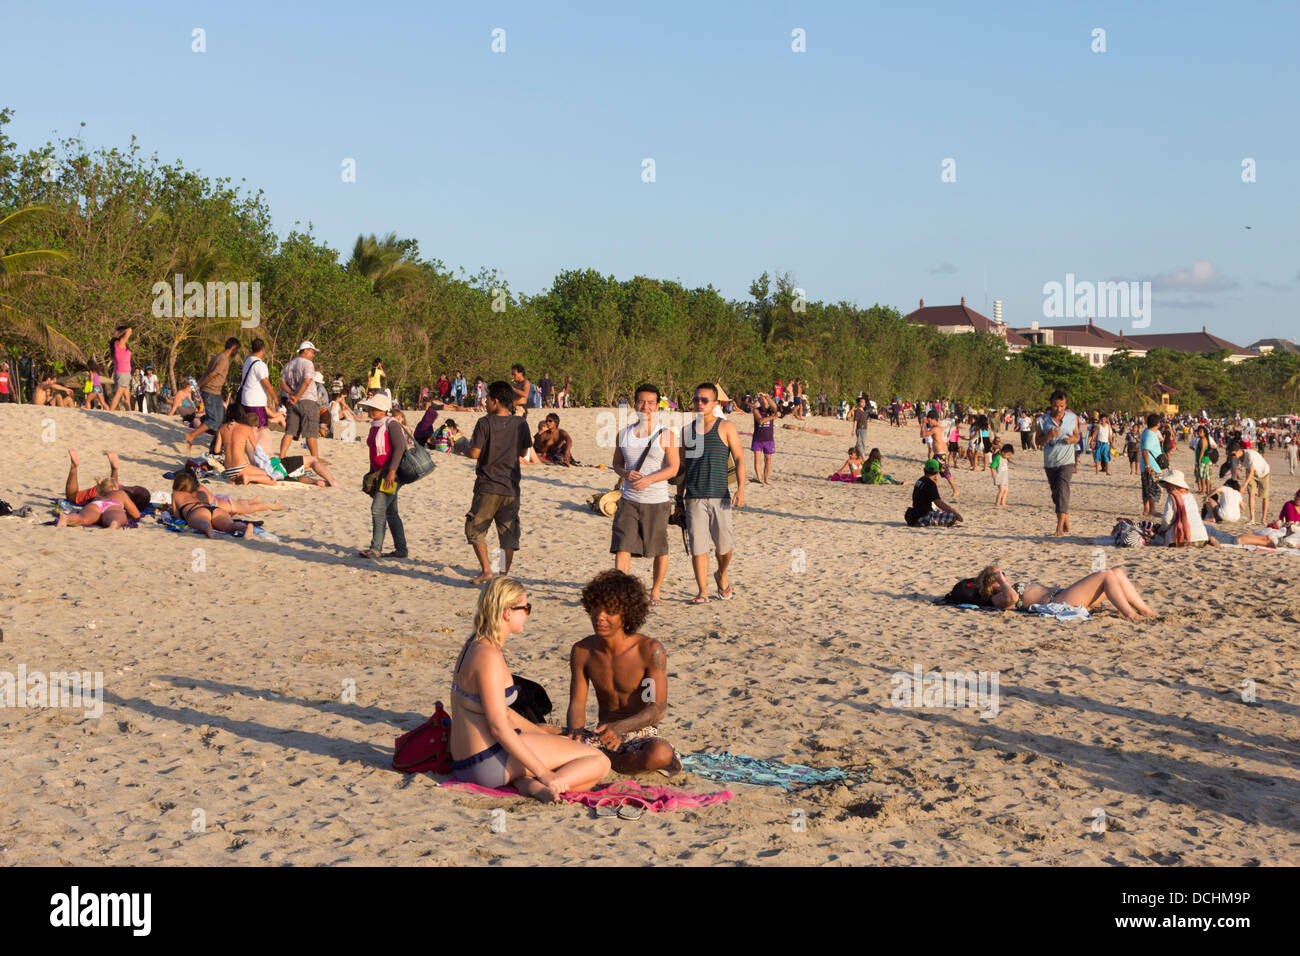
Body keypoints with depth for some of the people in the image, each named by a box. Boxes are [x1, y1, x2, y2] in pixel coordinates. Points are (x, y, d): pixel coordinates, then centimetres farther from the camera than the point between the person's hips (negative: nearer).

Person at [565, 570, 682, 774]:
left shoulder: (650, 650, -14)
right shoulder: (582, 651, -2)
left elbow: (659, 708, -18)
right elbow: (577, 704, -1)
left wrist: (620, 727, -35)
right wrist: (575, 732, -24)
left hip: (642, 734, -2)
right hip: (604, 735, 3)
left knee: (660, 753, -39)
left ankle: (606, 762, -8)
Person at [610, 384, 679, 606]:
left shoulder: (666, 435, -2)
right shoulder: (624, 434, 9)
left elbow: (673, 468, -10)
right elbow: (616, 463, 16)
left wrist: (650, 479, -24)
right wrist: (625, 473, -7)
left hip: (657, 501, -2)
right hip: (629, 500, 2)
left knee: (659, 550, 8)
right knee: (622, 547, -8)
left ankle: (656, 591, 25)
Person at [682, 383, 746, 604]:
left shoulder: (725, 427, 4)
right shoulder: (687, 430, 13)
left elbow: (739, 458, -1)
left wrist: (741, 488, -14)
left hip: (719, 495, -2)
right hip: (694, 498, 2)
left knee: (724, 545, 1)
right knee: (697, 546, -3)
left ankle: (722, 577, 30)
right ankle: (702, 592, 3)